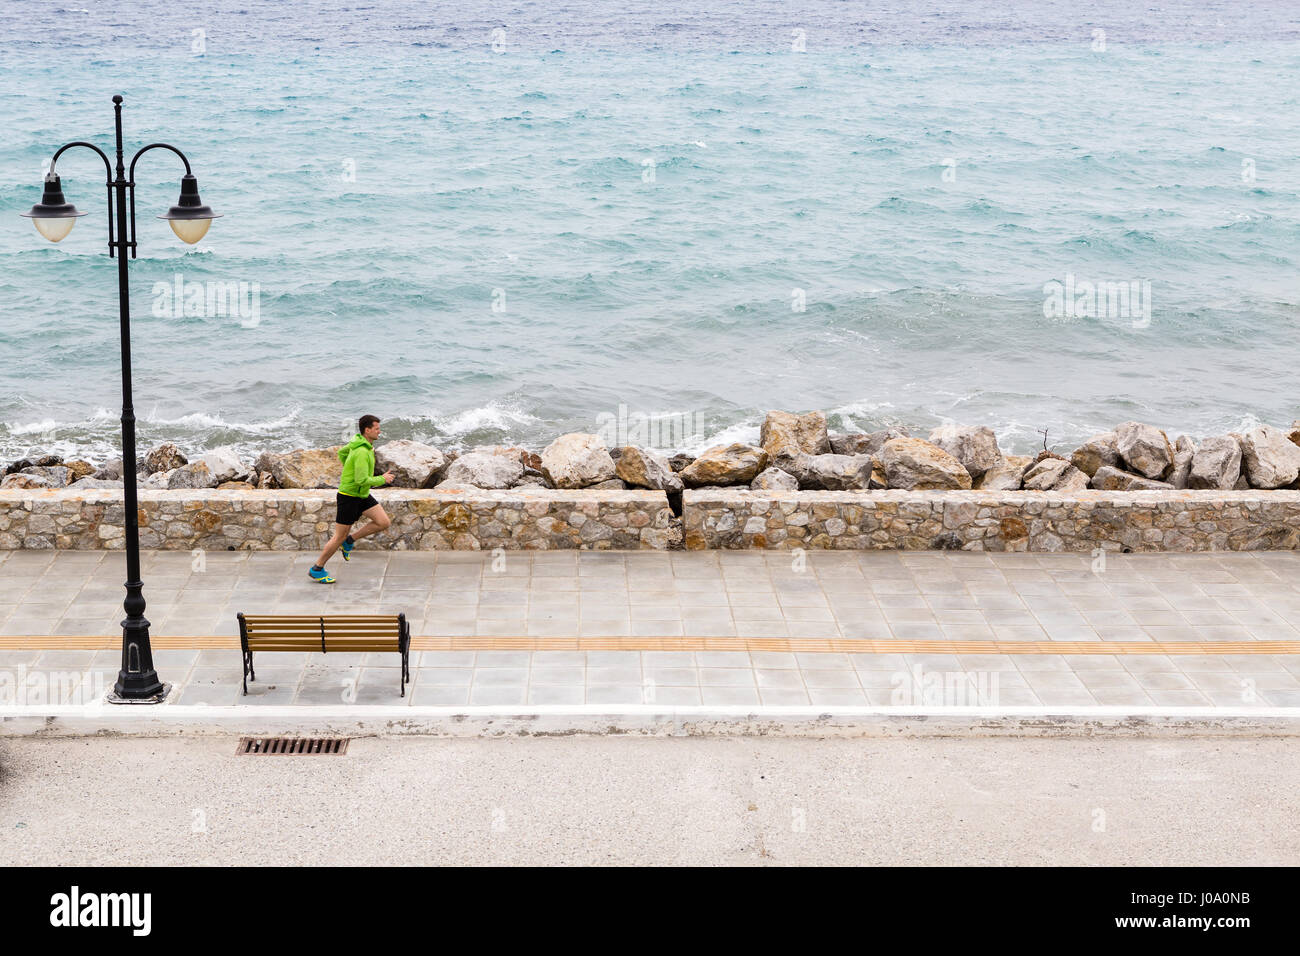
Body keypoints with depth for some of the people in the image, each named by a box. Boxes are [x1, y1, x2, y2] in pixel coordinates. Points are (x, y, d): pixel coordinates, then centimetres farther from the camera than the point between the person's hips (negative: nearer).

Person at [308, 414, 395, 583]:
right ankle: (317, 569, 17)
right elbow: (362, 480, -30)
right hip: (349, 497, -9)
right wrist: (382, 479, -17)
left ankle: (349, 541, 13)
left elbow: (341, 453, 21)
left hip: (362, 495, 9)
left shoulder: (357, 441, 2)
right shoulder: (362, 452, -27)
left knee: (384, 522, -1)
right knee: (339, 537, 1)